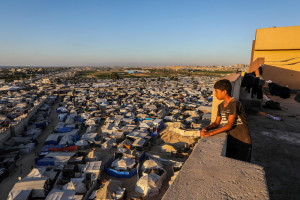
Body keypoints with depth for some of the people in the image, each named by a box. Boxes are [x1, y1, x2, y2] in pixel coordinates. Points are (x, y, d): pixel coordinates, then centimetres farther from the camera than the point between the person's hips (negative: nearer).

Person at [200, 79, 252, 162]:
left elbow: (229, 125, -26)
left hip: (243, 142, -6)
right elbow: (216, 123, 8)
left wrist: (210, 133, -29)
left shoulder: (234, 103, -21)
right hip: (231, 141, 7)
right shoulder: (221, 106, 4)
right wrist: (206, 128, -12)